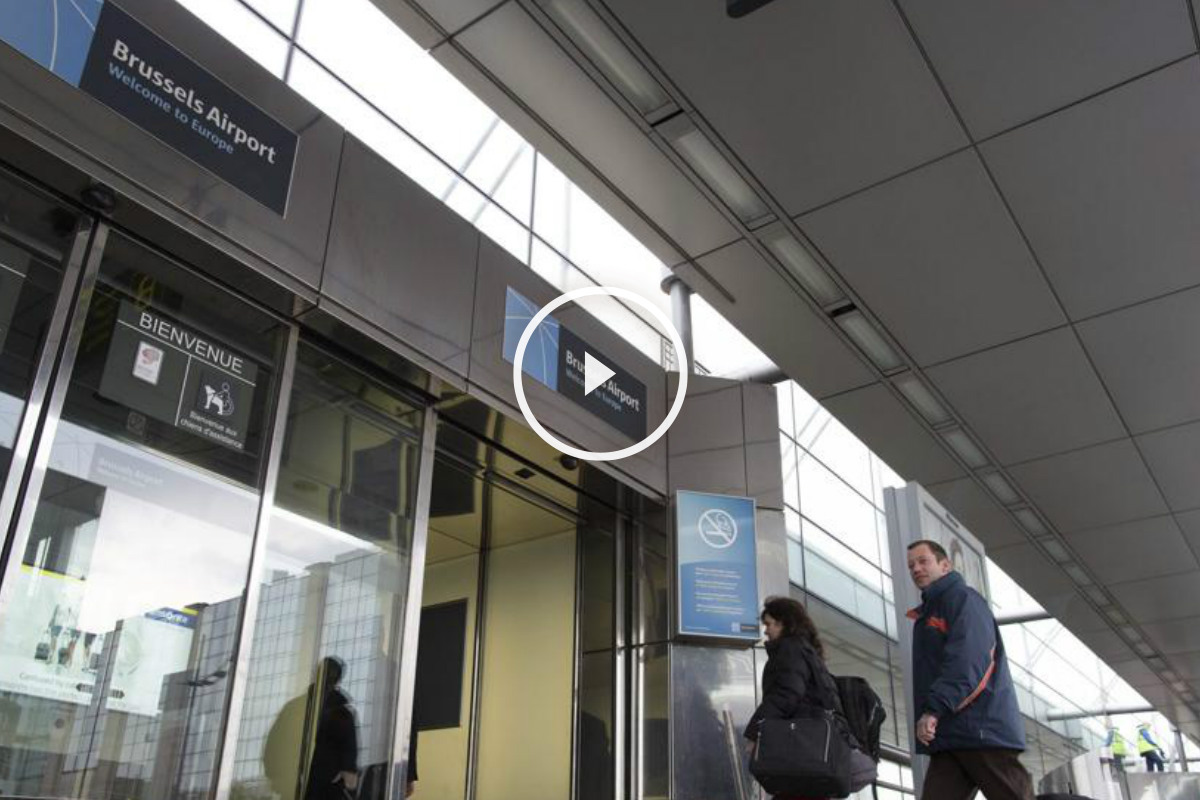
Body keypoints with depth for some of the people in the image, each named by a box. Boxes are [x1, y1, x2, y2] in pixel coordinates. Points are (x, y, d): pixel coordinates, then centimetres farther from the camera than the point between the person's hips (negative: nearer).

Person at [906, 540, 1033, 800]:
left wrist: (934, 708, -25)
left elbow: (966, 659, -17)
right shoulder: (927, 614, 27)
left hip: (983, 729, -8)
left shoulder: (962, 598, 0)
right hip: (947, 738, 8)